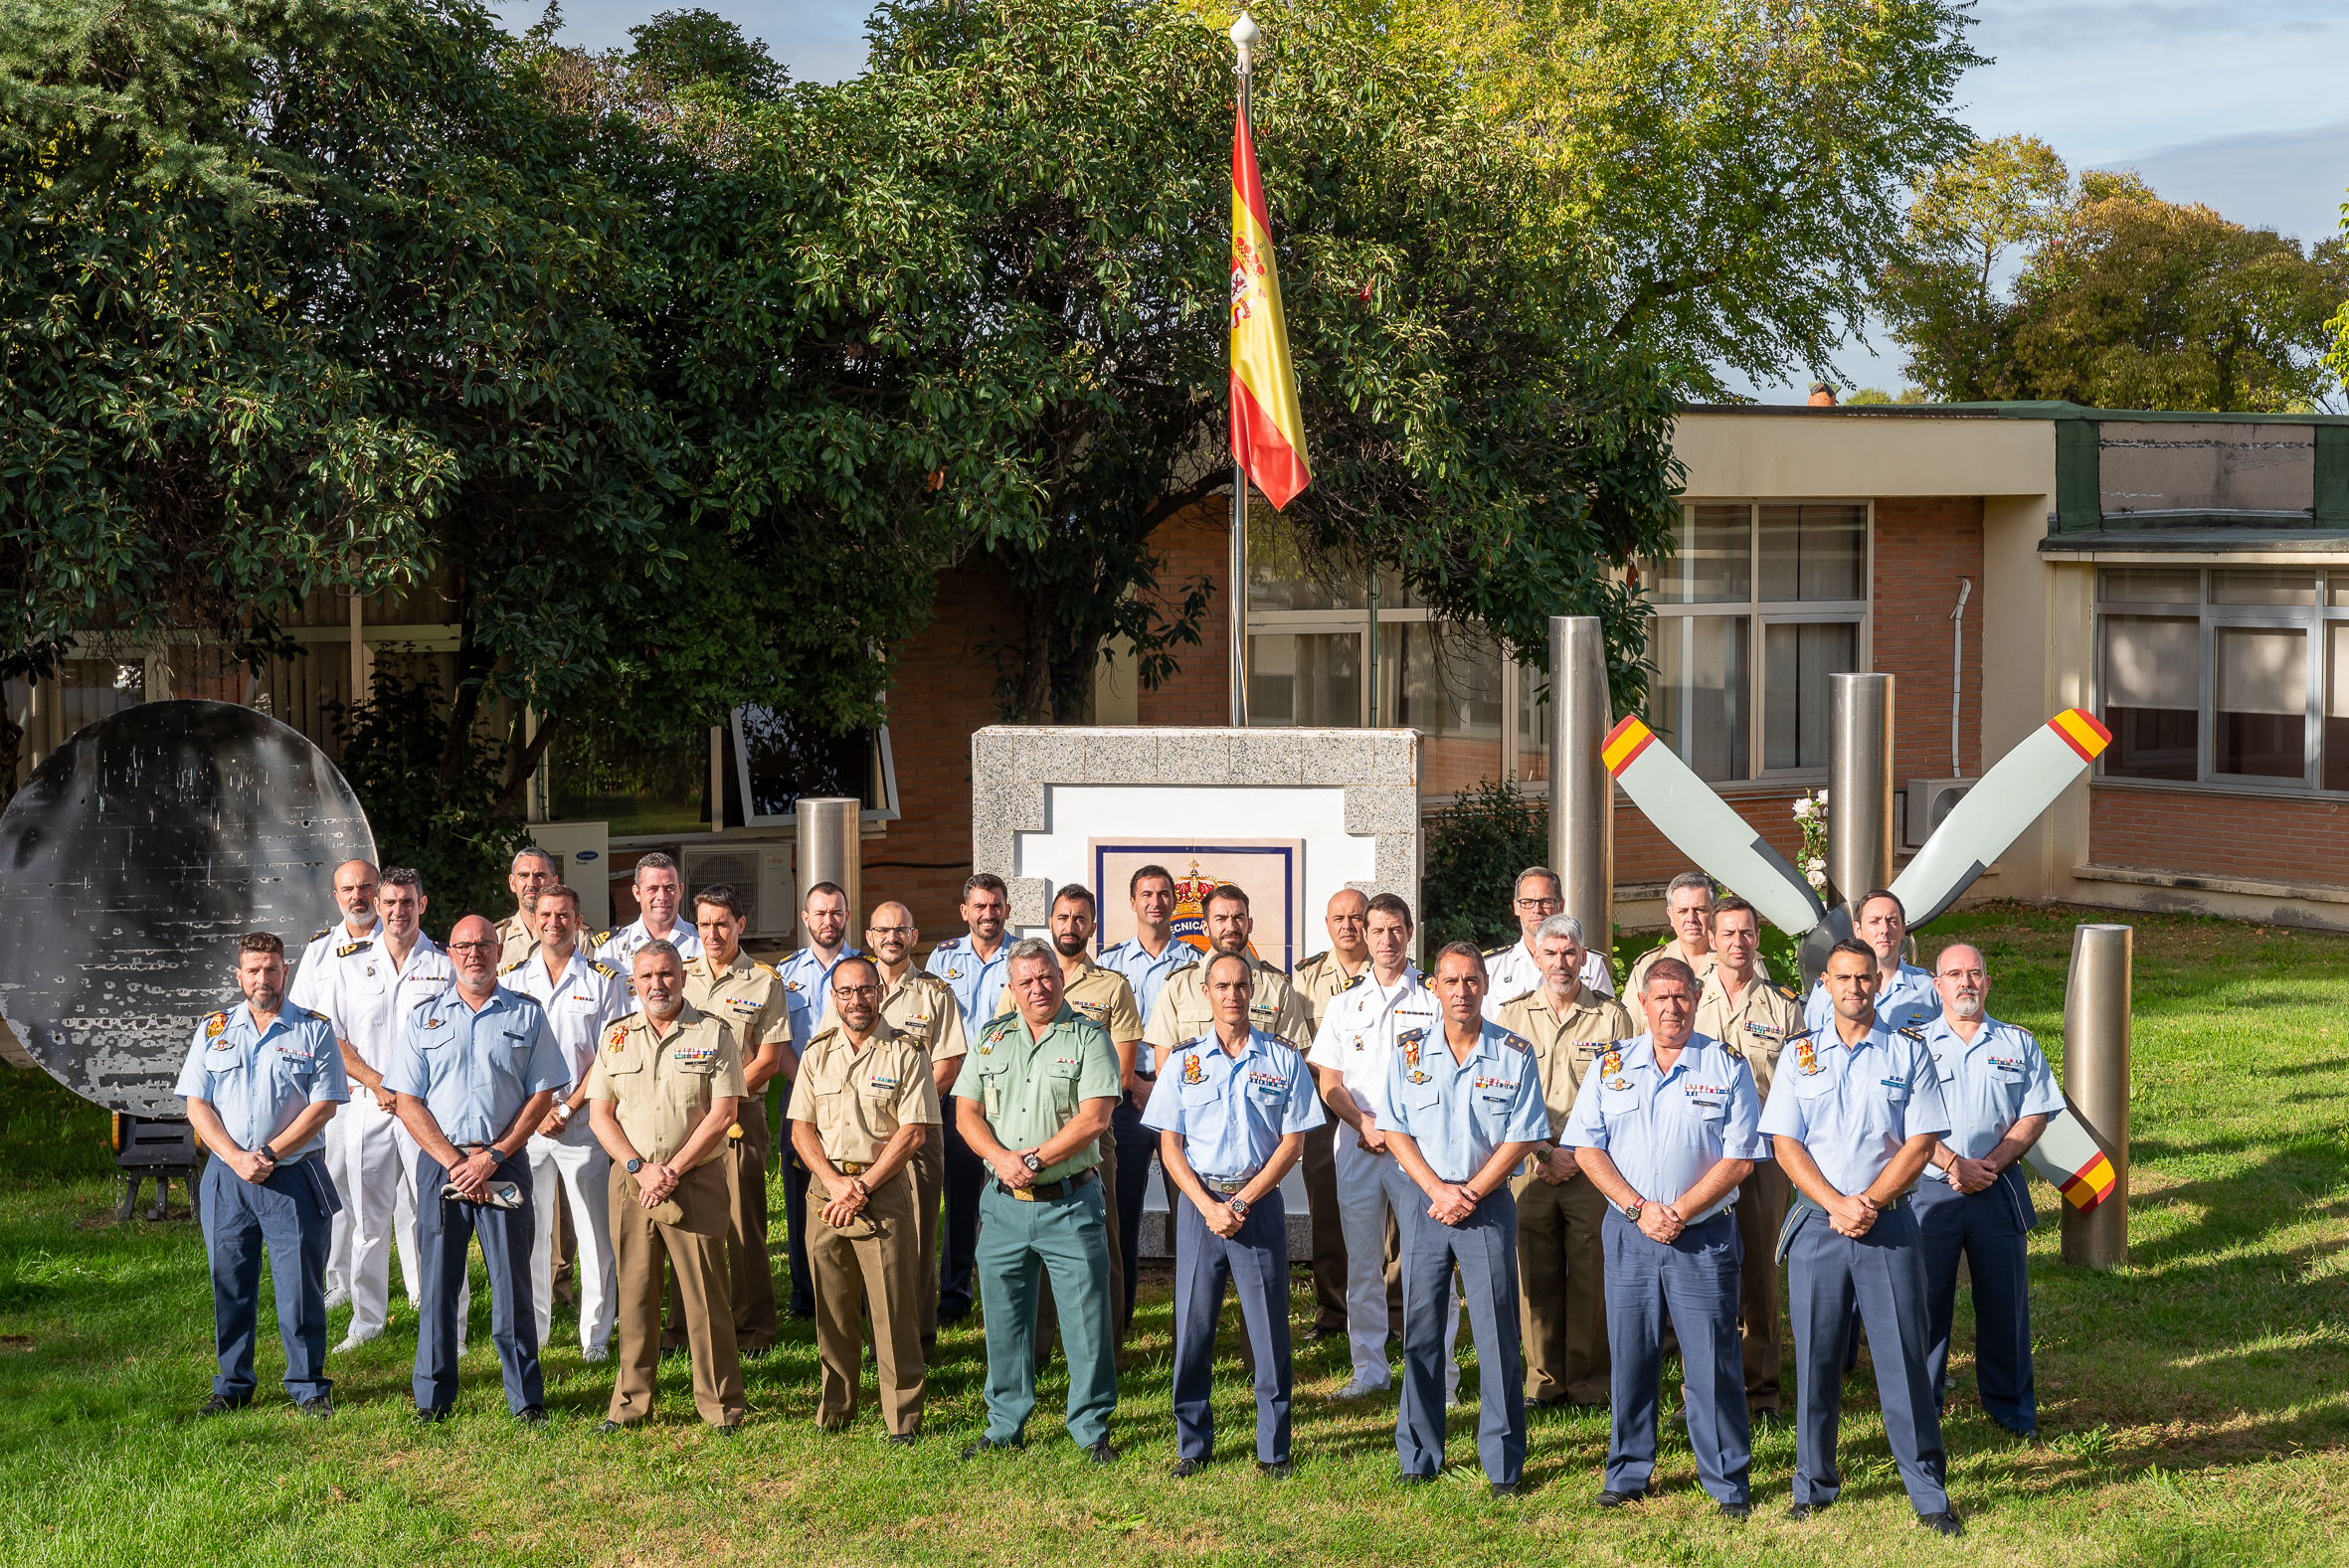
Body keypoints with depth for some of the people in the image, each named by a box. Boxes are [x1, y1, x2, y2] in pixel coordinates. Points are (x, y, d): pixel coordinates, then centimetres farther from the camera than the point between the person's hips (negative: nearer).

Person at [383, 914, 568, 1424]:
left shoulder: (526, 1015, 7)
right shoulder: (424, 1019, 9)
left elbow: (542, 1095, 3)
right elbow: (408, 1103, 3)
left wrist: (493, 1156, -8)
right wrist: (454, 1162, -8)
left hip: (504, 1164, -1)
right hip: (440, 1163, 1)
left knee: (512, 1282, -1)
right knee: (438, 1281, 2)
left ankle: (526, 1397, 6)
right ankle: (433, 1397, 11)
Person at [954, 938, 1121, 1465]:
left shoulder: (1088, 1038, -2)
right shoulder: (991, 1039, 11)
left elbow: (1094, 1118, -12)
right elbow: (966, 1112, 6)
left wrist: (1037, 1158, -16)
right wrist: (1000, 1157, -12)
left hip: (1070, 1203, -4)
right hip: (1003, 1203, 4)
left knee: (1086, 1317, -2)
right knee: (1004, 1320, 10)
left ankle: (1092, 1427, 10)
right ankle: (1005, 1426, 22)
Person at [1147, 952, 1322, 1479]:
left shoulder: (1282, 1059, 4)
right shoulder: (1185, 1061, 7)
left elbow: (1292, 1142, 1)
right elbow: (1170, 1145, 5)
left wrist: (1242, 1202, -8)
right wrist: (1209, 1206, -8)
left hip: (1259, 1203, -1)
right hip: (1199, 1203, 1)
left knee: (1269, 1327, -1)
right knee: (1193, 1326, 2)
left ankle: (1274, 1449, 7)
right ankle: (1193, 1444, 13)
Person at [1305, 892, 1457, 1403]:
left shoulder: (1434, 1000, 5)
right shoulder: (1344, 1005, 13)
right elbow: (1330, 1083, 9)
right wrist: (1365, 1124, -9)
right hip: (1356, 1145, 3)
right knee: (1361, 1261, 5)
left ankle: (1439, 1371, -1)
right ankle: (1369, 1370, 12)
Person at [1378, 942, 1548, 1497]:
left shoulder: (1515, 1054, -1)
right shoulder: (1408, 1055, 4)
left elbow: (1522, 1138, -3)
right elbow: (1395, 1130, 3)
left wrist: (1469, 1193, -10)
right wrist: (1437, 1189, -10)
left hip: (1488, 1204, -2)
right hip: (1422, 1202, 2)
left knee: (1497, 1334, -2)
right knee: (1420, 1332, 5)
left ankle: (1503, 1462, 4)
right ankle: (1419, 1456, 14)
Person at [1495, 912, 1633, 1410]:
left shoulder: (1611, 1017, 6)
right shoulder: (1513, 1015, 9)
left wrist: (1579, 1154, -8)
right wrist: (1544, 1152, -6)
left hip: (1594, 1168, -1)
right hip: (1529, 1164, 1)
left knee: (1591, 1276, -2)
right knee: (1536, 1275, 1)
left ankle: (1588, 1384, 6)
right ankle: (1544, 1380, 10)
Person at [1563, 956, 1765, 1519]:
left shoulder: (1727, 1066, 0)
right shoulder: (1613, 1066, 7)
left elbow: (1741, 1157, -5)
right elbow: (1587, 1148, 3)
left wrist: (1678, 1211, -12)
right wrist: (1638, 1208, -9)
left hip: (1704, 1236, -2)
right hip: (1628, 1234, 2)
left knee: (1712, 1361, -2)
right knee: (1630, 1357, 7)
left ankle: (1728, 1483, 6)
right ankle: (1629, 1474, 19)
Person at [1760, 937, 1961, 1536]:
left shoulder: (1909, 1053, 4)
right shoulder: (1801, 1056, 8)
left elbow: (1920, 1142, -1)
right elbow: (1786, 1145, 2)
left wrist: (1870, 1204, -11)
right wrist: (1837, 1204, -11)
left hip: (1889, 1223, -1)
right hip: (1816, 1223, 2)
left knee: (1903, 1357, -3)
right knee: (1815, 1358, 4)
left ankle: (1929, 1494, 3)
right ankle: (1813, 1487, 15)